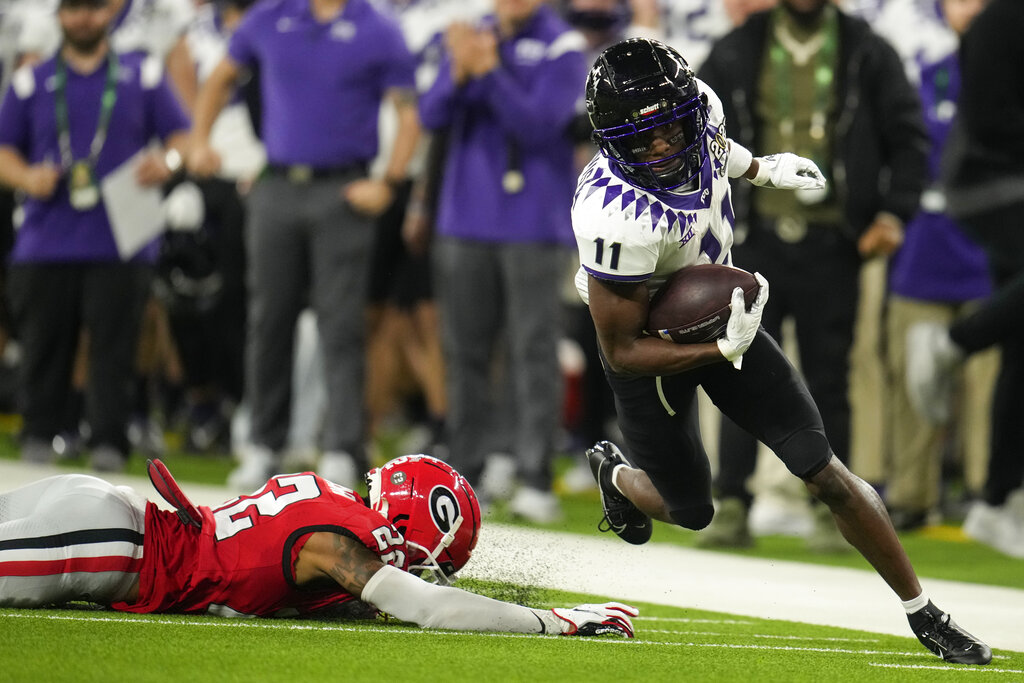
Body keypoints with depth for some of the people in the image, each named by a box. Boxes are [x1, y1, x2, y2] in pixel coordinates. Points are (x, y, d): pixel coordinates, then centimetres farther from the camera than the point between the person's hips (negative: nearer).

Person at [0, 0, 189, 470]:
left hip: (119, 246, -1)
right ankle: (38, 436, 15)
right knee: (44, 345, 3)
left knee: (114, 348, -6)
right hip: (47, 243, 1)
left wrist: (169, 159, -12)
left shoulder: (143, 77, 11)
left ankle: (108, 443, -4)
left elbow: (180, 136, 10)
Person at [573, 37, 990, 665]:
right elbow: (623, 352, -30)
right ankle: (615, 474, 50)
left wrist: (759, 168, 16)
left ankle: (923, 612, 8)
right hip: (653, 347, -5)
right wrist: (724, 351, -37)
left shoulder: (700, 105, -22)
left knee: (824, 471, -2)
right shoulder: (616, 218, -40)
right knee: (691, 511, 15)